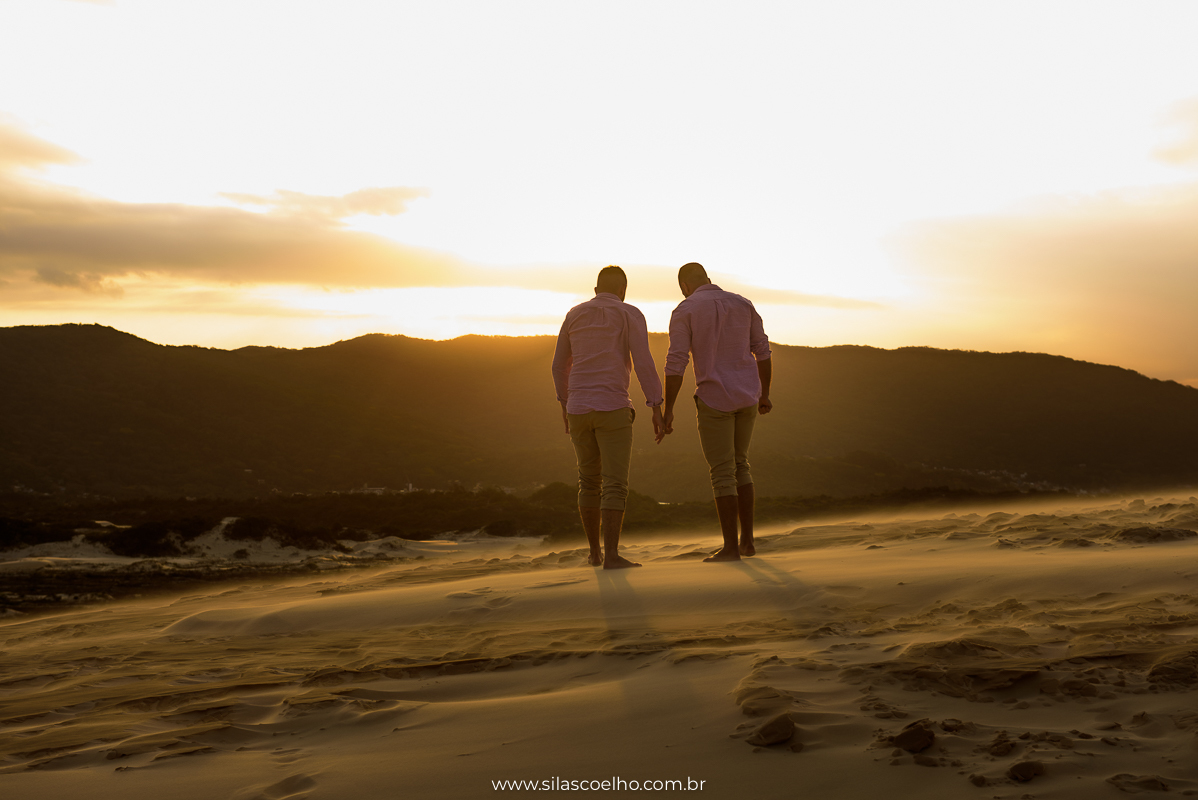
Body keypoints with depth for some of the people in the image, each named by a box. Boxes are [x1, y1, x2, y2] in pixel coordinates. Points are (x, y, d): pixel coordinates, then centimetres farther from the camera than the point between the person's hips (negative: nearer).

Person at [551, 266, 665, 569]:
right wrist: (657, 410, -10)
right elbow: (644, 364, -11)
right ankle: (611, 555, -14)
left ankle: (595, 551, 22)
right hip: (612, 409, -5)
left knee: (590, 481, 18)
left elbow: (560, 365, 19)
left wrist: (564, 403, 30)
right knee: (614, 485, -4)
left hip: (579, 409, 5)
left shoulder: (574, 314, 13)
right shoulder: (630, 315, -2)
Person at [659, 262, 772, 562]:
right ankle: (747, 540, 16)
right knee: (739, 464, 19)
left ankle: (731, 548, -2)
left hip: (714, 399, -5)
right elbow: (763, 352, 9)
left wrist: (668, 410, -11)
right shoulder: (743, 304, 8)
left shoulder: (684, 312, -6)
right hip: (747, 397, 5)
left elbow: (676, 363, -13)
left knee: (722, 473, 1)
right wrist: (765, 395, 19)